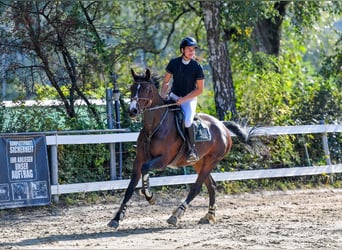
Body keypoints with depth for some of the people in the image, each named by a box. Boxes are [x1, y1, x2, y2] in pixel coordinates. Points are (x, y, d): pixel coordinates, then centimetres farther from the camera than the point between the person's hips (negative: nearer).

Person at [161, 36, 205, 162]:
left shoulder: (197, 67, -12)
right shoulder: (174, 62, -4)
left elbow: (200, 89, -10)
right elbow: (166, 82, 6)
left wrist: (183, 99, -18)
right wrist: (162, 96, -10)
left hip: (189, 99, -5)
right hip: (173, 96, 5)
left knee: (187, 120, -30)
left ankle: (192, 150, -24)